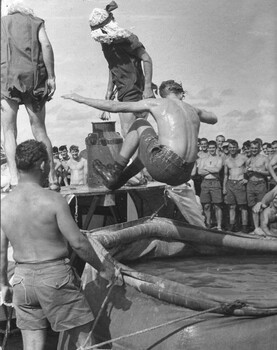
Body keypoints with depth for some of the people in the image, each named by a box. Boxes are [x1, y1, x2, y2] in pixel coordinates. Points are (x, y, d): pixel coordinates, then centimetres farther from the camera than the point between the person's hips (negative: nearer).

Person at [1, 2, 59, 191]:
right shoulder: (36, 22, 16)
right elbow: (46, 45, -3)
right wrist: (51, 76, -2)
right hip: (33, 77, 1)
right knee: (39, 130, 8)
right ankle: (52, 178, 5)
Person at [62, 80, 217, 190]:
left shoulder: (156, 103, 8)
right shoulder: (193, 110, 21)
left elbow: (114, 107, 8)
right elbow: (214, 119, 45)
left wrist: (82, 99, 17)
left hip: (164, 167, -5)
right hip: (184, 175, 6)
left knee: (140, 123, 19)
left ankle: (115, 172, 20)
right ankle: (118, 180, 36)